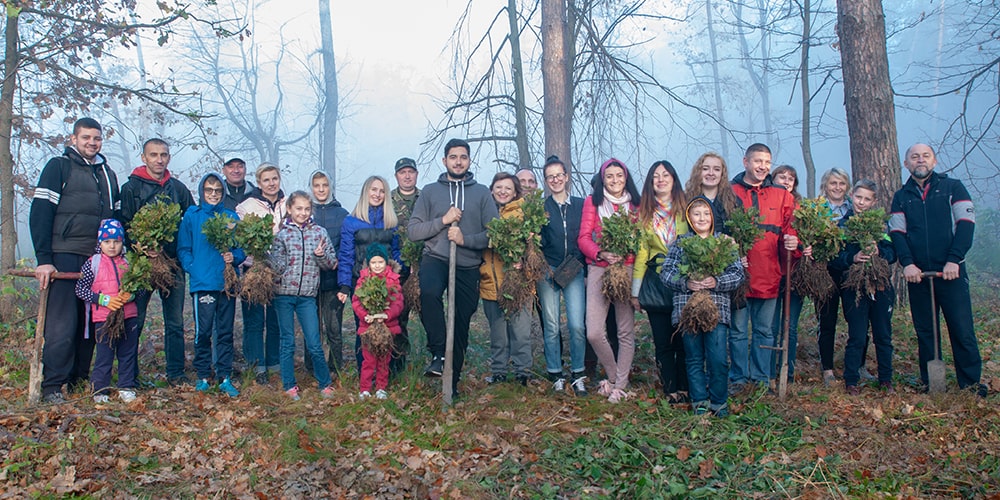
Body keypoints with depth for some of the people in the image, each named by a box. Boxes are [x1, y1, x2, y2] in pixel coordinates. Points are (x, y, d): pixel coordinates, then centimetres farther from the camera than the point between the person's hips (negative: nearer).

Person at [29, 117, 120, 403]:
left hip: (98, 259, 5)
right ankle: (52, 386, 0)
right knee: (62, 324, -7)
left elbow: (116, 217, 23)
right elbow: (40, 214, -6)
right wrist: (43, 260, -13)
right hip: (65, 257, -5)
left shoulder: (108, 174, 19)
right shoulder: (59, 167, 1)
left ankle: (80, 378, 16)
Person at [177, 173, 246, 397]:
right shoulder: (191, 215, 4)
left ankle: (225, 377, 13)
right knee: (203, 331, -1)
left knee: (226, 331, 6)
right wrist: (193, 269, -10)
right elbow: (183, 249, 3)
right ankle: (203, 376, 13)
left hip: (228, 282, 2)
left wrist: (234, 257, -9)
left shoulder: (232, 217, 9)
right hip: (202, 283, -2)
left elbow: (242, 247, 12)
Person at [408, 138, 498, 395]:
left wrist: (465, 239, -13)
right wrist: (443, 220, -9)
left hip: (468, 266, 1)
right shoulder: (430, 191, 10)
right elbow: (412, 230, 3)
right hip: (435, 258, -1)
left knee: (461, 323, 6)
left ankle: (452, 383, 21)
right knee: (429, 292, -34)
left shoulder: (482, 193, 10)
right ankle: (438, 353, -20)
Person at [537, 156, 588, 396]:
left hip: (574, 271, 1)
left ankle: (578, 375, 8)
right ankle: (556, 376, 14)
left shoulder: (581, 205, 9)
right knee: (551, 326, 1)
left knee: (577, 325, -7)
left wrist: (581, 264, 3)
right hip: (548, 272, 0)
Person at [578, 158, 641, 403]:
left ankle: (620, 385, 12)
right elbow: (583, 238, 2)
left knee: (626, 331, 1)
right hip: (598, 269, -1)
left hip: (628, 269, 1)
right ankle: (613, 376, 13)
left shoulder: (635, 204, 12)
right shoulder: (592, 201, 9)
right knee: (594, 333, -10)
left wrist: (626, 253, -11)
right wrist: (601, 253, -16)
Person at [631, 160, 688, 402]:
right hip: (655, 281, 1)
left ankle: (685, 388, 14)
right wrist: (635, 290, 4)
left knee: (683, 339, 1)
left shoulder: (685, 208, 4)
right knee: (663, 342, 4)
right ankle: (671, 390, 14)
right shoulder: (644, 213, 9)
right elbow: (641, 252, 8)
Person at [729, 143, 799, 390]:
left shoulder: (782, 196, 10)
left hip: (769, 276, 3)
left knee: (764, 331, 11)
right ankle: (738, 379, 16)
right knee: (738, 330, 5)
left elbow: (790, 230, 7)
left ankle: (761, 379, 21)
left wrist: (792, 243, -15)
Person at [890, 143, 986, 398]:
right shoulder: (901, 197, 12)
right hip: (917, 274, 2)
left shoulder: (952, 187, 6)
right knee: (925, 331, 6)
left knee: (962, 329, -4)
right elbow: (897, 233, 4)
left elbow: (966, 223, -3)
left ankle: (971, 383, 6)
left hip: (951, 271, -2)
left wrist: (954, 260, -14)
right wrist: (907, 263, -12)